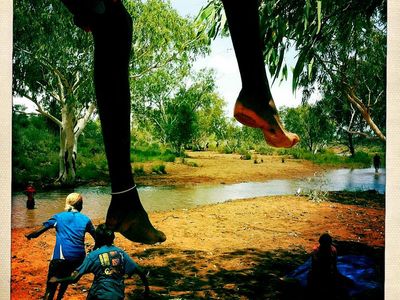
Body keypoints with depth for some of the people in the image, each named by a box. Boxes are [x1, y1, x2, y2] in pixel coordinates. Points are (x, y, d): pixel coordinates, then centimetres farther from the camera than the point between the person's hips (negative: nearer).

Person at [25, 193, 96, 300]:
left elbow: (39, 231, 5)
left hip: (61, 256, -3)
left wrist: (29, 236, 23)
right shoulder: (85, 219, 10)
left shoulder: (58, 217, 7)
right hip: (78, 257, 3)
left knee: (51, 285, 1)